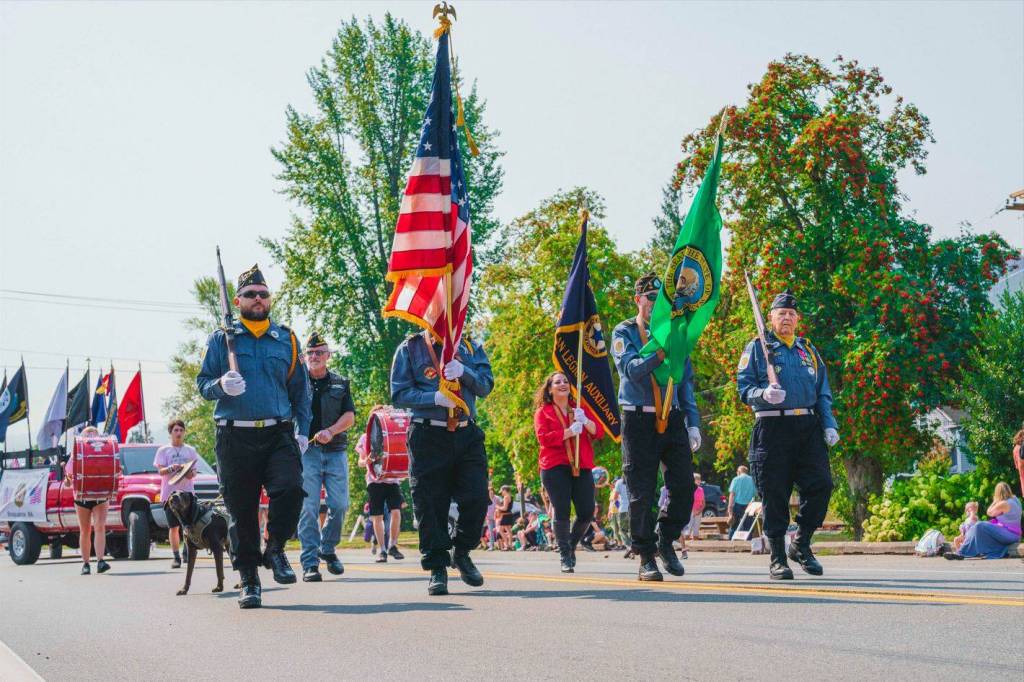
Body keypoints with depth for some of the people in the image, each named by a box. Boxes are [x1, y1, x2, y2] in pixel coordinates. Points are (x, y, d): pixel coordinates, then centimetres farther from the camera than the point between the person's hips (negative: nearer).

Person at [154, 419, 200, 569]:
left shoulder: (190, 450, 16)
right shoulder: (163, 450, 9)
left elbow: (194, 471, 14)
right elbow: (160, 471, 0)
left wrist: (192, 473, -9)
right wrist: (172, 468, -20)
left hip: (187, 493, 1)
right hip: (169, 493, -1)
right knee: (173, 527, -1)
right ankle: (176, 557, 1)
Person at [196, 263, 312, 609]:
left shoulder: (287, 339, 15)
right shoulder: (221, 339, 10)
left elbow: (300, 389, 17)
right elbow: (203, 383, 8)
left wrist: (302, 431, 8)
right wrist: (221, 385, -15)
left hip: (279, 435, 1)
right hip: (235, 438, -1)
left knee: (290, 487, -23)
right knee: (241, 511, 1)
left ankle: (275, 548, 1)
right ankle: (249, 580, 11)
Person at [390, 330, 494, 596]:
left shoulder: (470, 348, 13)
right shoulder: (409, 349, 4)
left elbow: (485, 386, 4)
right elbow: (399, 394, -3)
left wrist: (463, 372, -15)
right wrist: (435, 398, -17)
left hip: (467, 435, 3)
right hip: (428, 437, -3)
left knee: (476, 499, -3)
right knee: (431, 504, -2)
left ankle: (462, 553, 20)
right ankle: (437, 568, 7)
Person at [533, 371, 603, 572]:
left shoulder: (581, 409, 19)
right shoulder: (543, 412, 8)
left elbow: (599, 432, 9)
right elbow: (543, 437, -7)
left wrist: (585, 422, -10)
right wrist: (569, 431, -14)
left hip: (582, 468, 3)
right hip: (555, 468, -3)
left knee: (586, 513, -2)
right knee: (562, 512, -9)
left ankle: (571, 545, 23)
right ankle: (565, 556, 0)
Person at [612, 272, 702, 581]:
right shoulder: (624, 333, 3)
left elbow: (686, 381, 16)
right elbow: (631, 368, -15)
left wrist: (693, 422, 9)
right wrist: (661, 352, -30)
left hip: (672, 420, 4)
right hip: (638, 420, -4)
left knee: (684, 486, -5)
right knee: (642, 494, -2)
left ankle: (666, 541, 16)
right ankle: (646, 557, 8)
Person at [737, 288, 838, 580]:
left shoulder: (808, 350, 20)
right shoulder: (757, 348, 7)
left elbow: (823, 393, 20)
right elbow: (743, 386, 0)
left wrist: (829, 425, 7)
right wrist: (763, 394, -21)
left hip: (808, 427, 4)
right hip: (772, 427, -4)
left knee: (821, 485, -6)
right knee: (775, 494, -4)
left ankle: (802, 544, 13)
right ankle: (777, 558, 4)